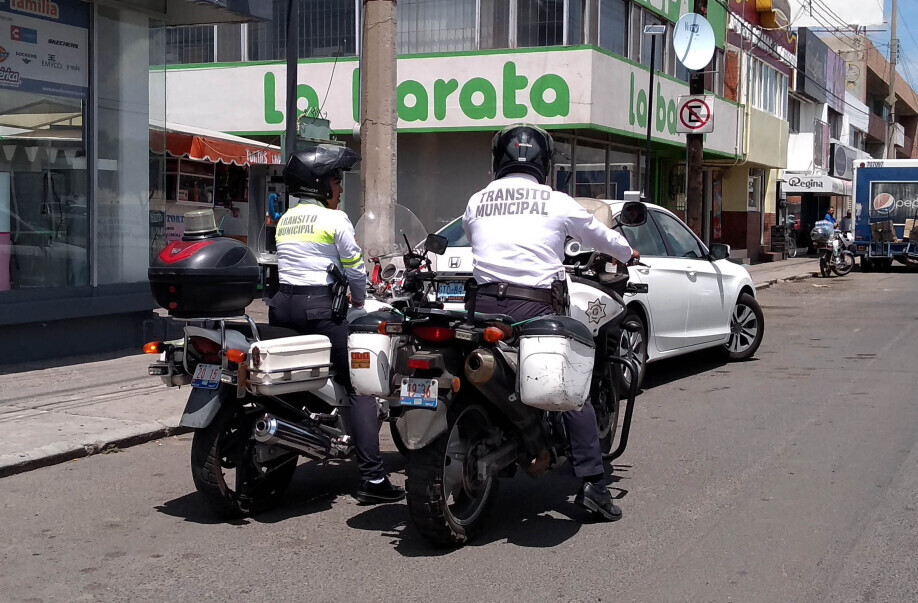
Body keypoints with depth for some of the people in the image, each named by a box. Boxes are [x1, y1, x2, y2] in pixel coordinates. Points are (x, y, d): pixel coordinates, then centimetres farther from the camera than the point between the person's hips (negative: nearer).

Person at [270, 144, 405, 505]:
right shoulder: (334, 219, -4)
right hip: (319, 308, -7)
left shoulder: (285, 220, 16)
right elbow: (355, 269, -2)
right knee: (359, 388, -4)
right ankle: (372, 479, -10)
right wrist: (359, 301, 18)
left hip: (283, 303, 7)